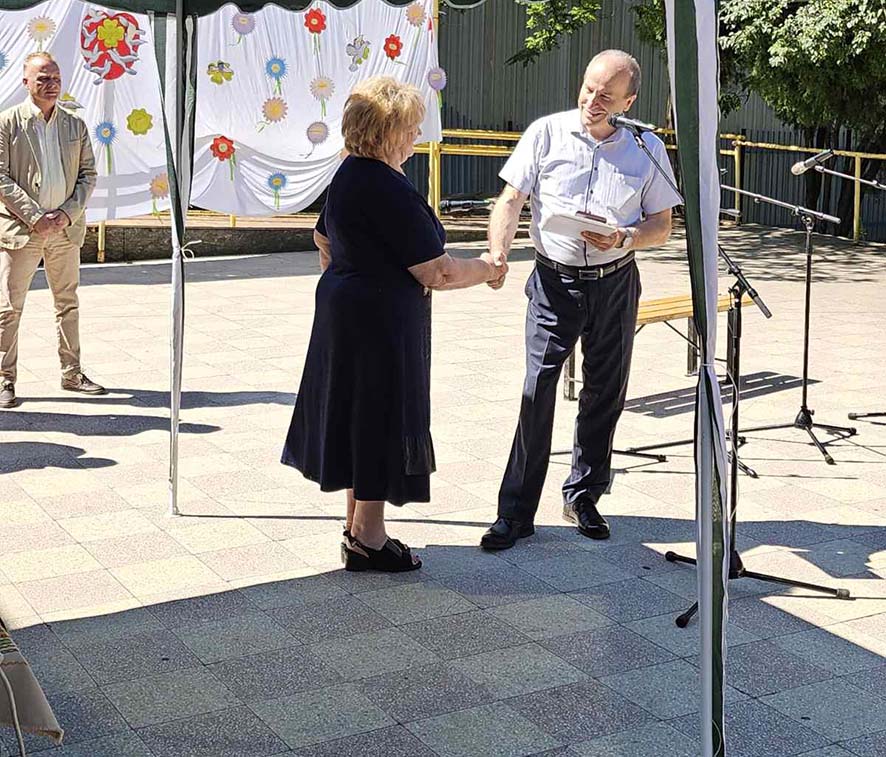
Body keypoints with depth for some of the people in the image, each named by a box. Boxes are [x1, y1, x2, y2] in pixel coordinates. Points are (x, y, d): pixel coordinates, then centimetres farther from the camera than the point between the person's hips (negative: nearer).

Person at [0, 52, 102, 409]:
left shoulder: (75, 125, 9)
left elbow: (88, 175, 9)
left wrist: (68, 213, -7)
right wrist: (35, 217, -15)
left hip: (66, 229, 4)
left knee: (68, 303, 12)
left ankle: (71, 374, 23)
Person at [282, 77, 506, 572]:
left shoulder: (348, 175, 8)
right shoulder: (388, 190, -23)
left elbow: (326, 242, 23)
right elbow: (436, 273, -22)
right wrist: (486, 270, -6)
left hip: (345, 310, 10)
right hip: (382, 321, -10)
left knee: (358, 415, 17)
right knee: (380, 421, 1)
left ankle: (358, 525, 29)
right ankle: (368, 539, 11)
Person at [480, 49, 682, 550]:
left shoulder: (648, 149, 1)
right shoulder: (547, 133, -2)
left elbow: (662, 226, 5)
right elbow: (512, 198, -2)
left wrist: (625, 238, -16)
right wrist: (498, 252, -19)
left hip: (615, 284, 2)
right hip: (554, 280, -2)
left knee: (606, 394, 10)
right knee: (538, 389, -10)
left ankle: (583, 496, 28)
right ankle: (516, 512, -4)